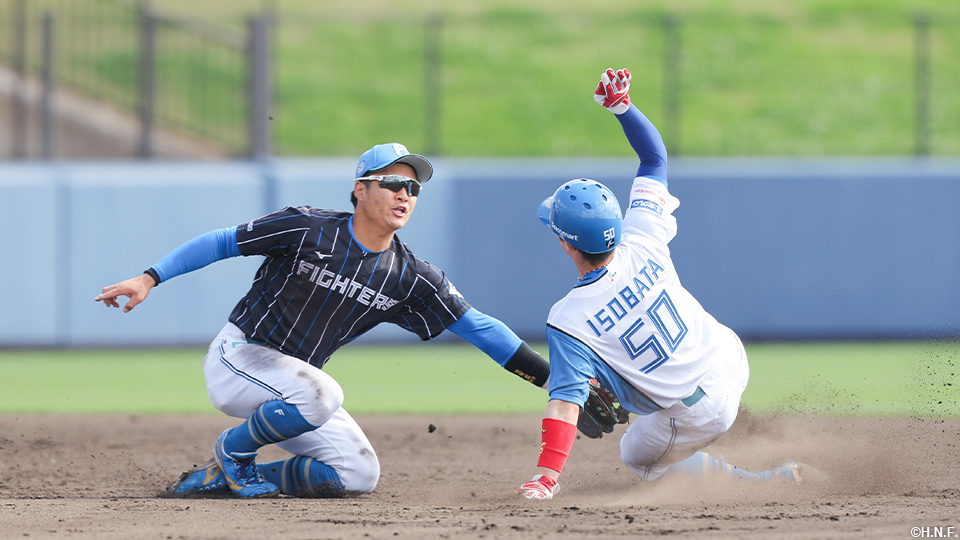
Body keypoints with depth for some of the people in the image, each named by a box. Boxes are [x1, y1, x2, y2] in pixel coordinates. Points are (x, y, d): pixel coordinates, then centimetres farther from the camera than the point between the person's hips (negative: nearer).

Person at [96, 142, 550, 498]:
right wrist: (149, 279, -17)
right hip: (237, 355, -7)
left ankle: (220, 476, 6)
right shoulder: (308, 230, -15)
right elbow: (220, 243, -9)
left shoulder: (410, 278, -2)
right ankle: (232, 450, -7)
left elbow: (476, 326, -2)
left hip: (291, 379, 7)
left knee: (359, 475, -6)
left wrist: (549, 376, -7)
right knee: (320, 394, -36)